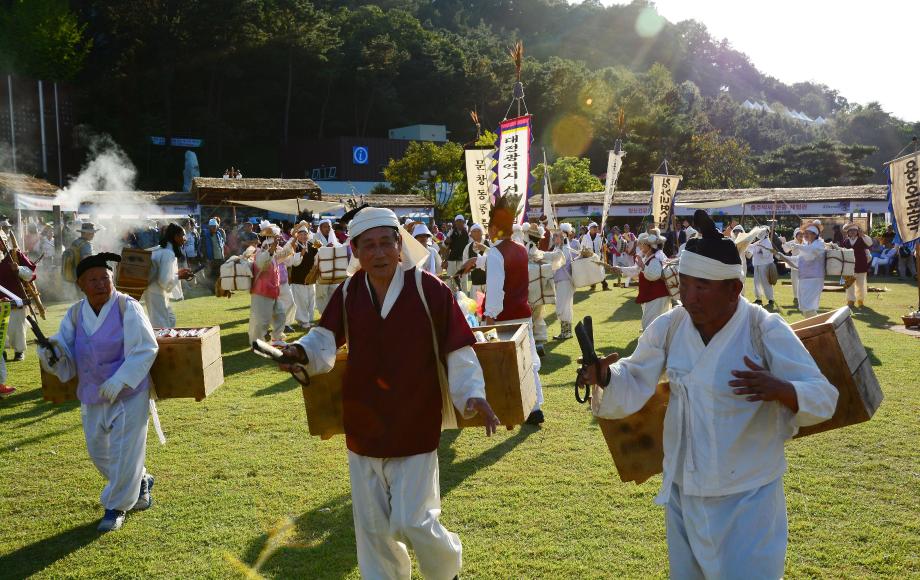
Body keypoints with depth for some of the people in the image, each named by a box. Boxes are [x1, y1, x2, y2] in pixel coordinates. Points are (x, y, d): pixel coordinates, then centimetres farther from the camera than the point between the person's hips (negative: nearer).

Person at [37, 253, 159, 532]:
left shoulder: (127, 307, -16)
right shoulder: (75, 314, 0)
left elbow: (145, 350, -19)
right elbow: (66, 352, 2)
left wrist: (120, 380, -27)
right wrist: (51, 353, -22)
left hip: (129, 393, -6)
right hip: (92, 394, 6)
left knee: (123, 451, 0)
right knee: (98, 450, 15)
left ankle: (116, 506, 19)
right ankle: (140, 482, 39)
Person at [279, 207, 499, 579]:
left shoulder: (430, 290, -13)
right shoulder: (347, 294, 0)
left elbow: (459, 352, -10)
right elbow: (326, 340, -4)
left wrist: (472, 393, -24)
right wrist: (302, 351, -26)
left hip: (415, 429, -4)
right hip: (363, 428, 4)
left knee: (413, 523, -3)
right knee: (372, 527, 15)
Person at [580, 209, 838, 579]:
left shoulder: (766, 331, -19)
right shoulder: (669, 327, -7)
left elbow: (824, 399, -20)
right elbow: (634, 383, 1)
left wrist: (780, 389, -42)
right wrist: (605, 376, -21)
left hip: (746, 498, -4)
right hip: (682, 490, 4)